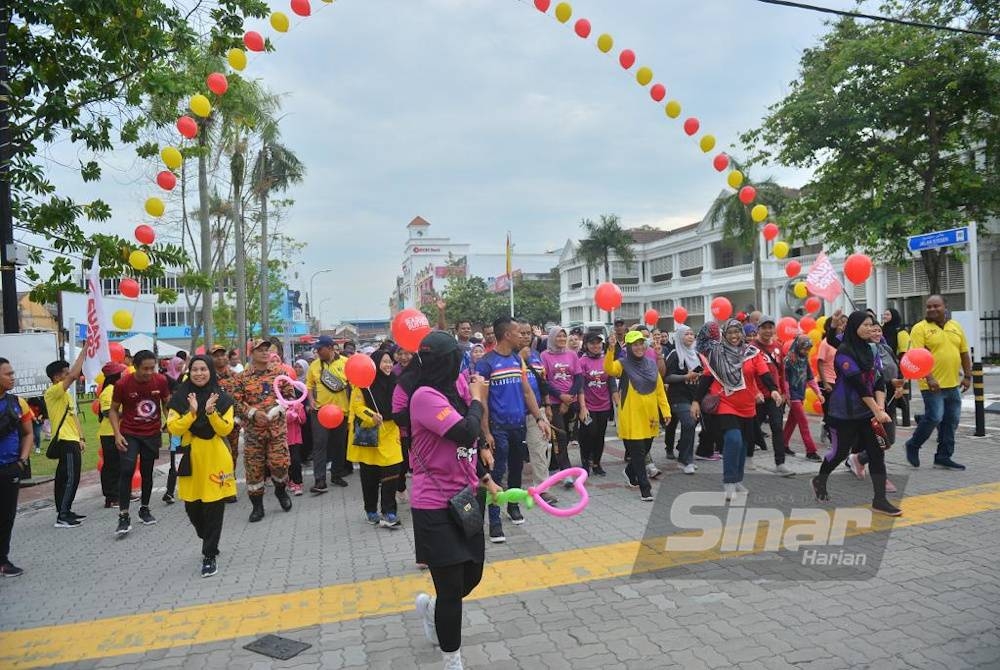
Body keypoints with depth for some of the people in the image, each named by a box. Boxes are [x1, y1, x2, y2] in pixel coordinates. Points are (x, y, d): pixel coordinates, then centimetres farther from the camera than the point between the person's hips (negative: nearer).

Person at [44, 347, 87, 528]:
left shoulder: (67, 394, 16)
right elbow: (74, 376, -26)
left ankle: (65, 511, 22)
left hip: (72, 440, 10)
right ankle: (62, 517, -5)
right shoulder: (53, 392, -13)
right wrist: (84, 350, -24)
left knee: (65, 477, 14)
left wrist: (81, 438, 13)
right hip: (65, 441, -10)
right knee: (70, 478, -9)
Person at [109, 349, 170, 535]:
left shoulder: (161, 381, -8)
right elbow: (113, 410, -2)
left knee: (147, 472, 10)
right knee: (127, 470, -13)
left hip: (152, 434, 2)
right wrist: (117, 434, -12)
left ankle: (144, 509, 28)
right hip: (129, 434, -2)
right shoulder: (123, 384, -14)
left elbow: (167, 403, 7)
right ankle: (124, 516, -8)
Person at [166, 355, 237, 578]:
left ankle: (209, 556, 10)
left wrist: (211, 412, -23)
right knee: (192, 508, 10)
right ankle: (209, 542, 37)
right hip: (191, 458, 2)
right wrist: (192, 412, -21)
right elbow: (174, 428, -7)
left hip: (216, 458, -2)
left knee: (214, 508, -1)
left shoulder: (222, 398, -1)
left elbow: (226, 429, -8)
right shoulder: (179, 398, 1)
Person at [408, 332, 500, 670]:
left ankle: (430, 607, 48)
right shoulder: (425, 396, -21)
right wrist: (478, 400, -14)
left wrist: (486, 480, 13)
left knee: (471, 577, 19)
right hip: (437, 509, -9)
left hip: (465, 501, 9)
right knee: (452, 590, 2)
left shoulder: (448, 395, 8)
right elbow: (466, 433, -31)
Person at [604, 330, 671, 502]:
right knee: (637, 452, -3)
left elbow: (660, 390, 9)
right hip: (632, 417, -5)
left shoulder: (651, 364, 7)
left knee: (645, 450, 19)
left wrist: (666, 410, 3)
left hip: (649, 416, 5)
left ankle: (630, 472, 44)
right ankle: (645, 488, 6)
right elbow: (609, 369, -28)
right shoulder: (623, 365, -6)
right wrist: (611, 350, -40)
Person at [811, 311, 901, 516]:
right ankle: (820, 481, 34)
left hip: (867, 411, 6)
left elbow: (878, 381, 2)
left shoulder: (870, 350, 7)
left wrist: (881, 407, -12)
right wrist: (877, 411, -21)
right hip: (844, 413, -6)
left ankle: (880, 500, 5)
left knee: (877, 452, 0)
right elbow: (858, 384, -20)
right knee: (840, 451, 8)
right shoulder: (844, 351, -15)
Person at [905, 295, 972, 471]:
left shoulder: (956, 327, 11)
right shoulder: (920, 328, -7)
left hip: (953, 384, 6)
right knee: (934, 418, -10)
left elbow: (964, 353, 16)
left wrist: (968, 376, 9)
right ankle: (913, 445, 12)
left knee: (951, 421, 8)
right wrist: (929, 378, -22)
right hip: (932, 385, -6)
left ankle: (944, 457, 18)